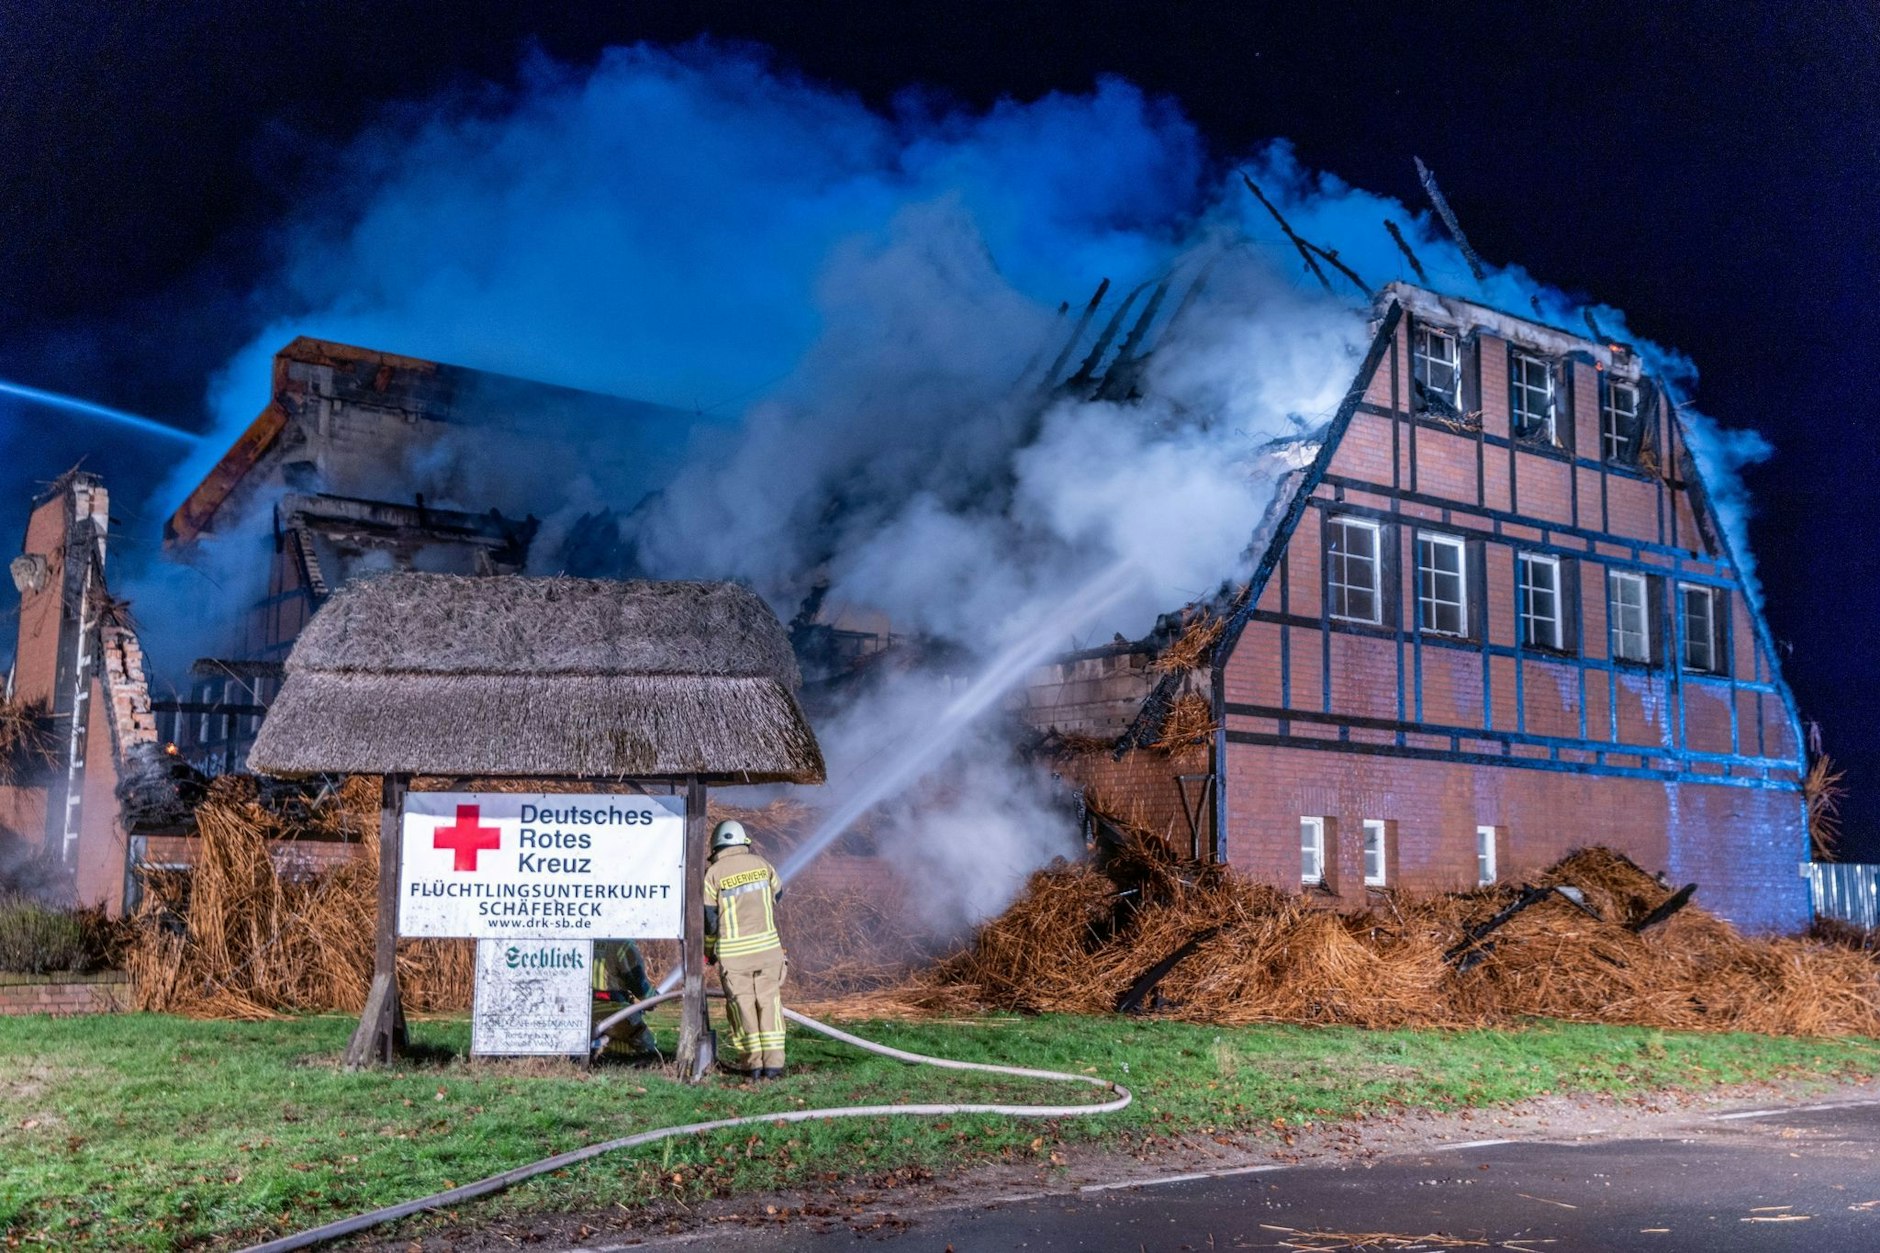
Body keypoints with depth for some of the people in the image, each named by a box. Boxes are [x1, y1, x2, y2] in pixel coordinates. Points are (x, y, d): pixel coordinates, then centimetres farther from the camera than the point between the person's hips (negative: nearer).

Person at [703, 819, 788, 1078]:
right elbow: (778, 893, 21)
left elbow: (709, 918, -2)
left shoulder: (714, 872, -4)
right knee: (769, 1002, 6)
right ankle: (773, 1062, 2)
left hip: (733, 951, -2)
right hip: (768, 945, 2)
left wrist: (710, 950, 13)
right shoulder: (760, 864, 4)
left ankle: (752, 1062, 6)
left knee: (742, 1004, 6)